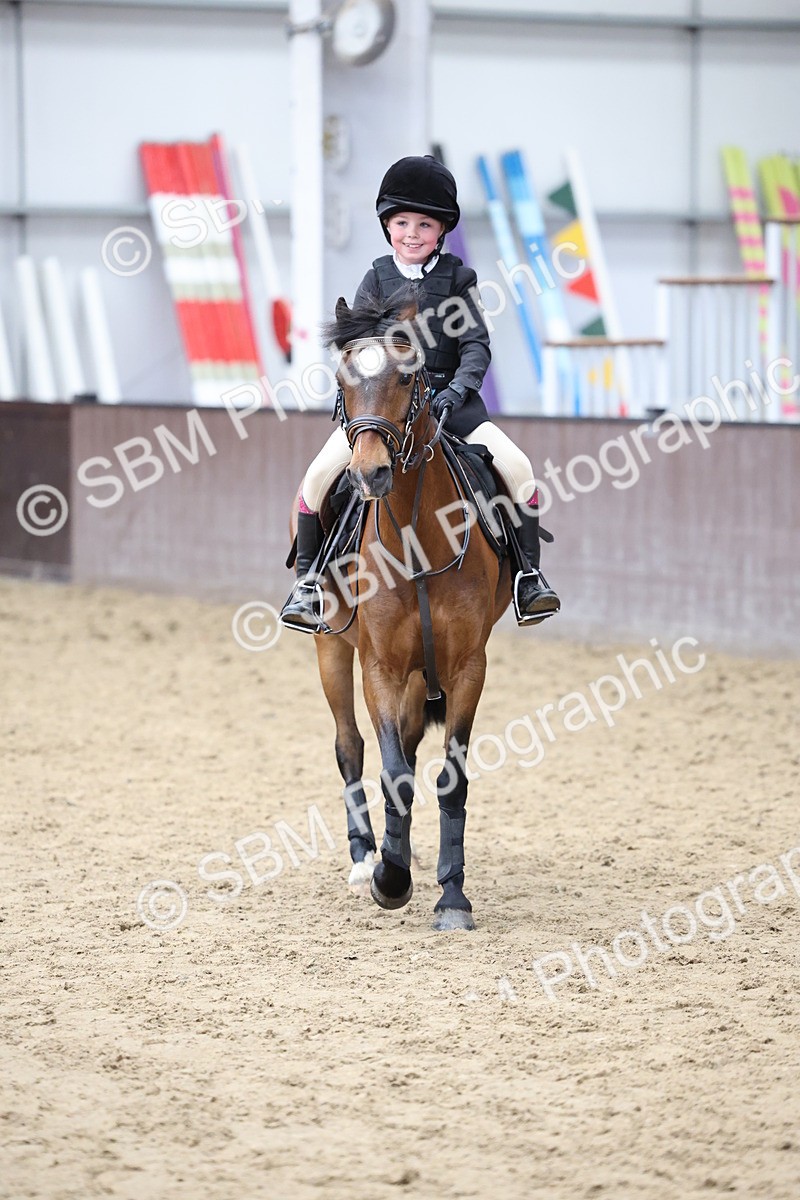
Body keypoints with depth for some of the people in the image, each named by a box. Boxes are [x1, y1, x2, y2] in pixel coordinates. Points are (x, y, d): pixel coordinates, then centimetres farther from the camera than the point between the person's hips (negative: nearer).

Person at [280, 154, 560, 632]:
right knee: (321, 473, -20)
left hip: (449, 400, 0)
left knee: (517, 466, -19)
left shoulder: (458, 278, 4)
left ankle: (529, 574, -6)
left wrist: (459, 387, -20)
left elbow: (476, 345, -2)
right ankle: (307, 579, -6)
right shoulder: (378, 279, 7)